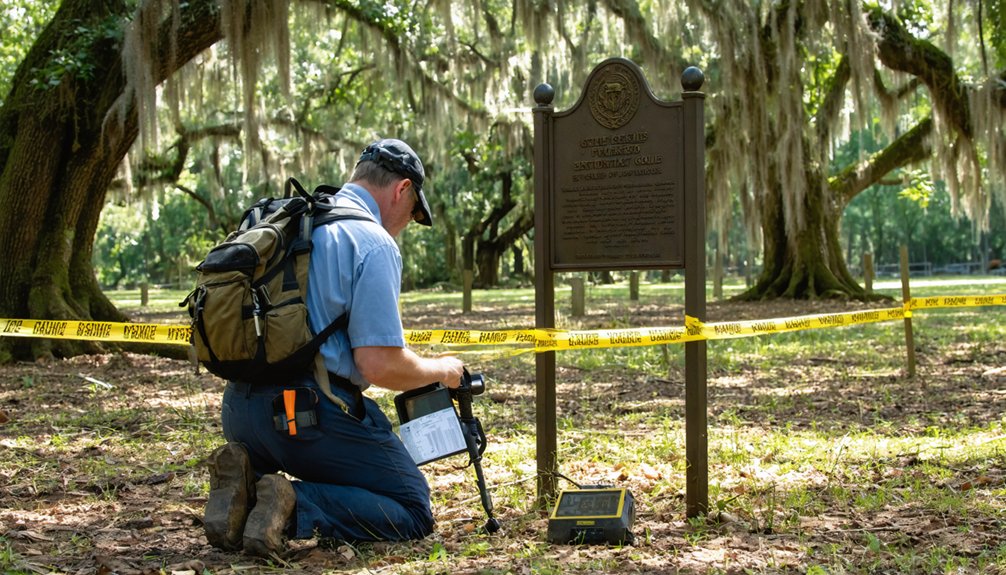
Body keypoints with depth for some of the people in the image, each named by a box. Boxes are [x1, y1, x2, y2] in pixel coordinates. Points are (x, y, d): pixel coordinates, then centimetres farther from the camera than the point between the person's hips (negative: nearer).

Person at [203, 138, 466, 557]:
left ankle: (246, 479, 1)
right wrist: (441, 370, 3)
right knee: (412, 513, 3)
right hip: (309, 410, -8)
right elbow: (379, 365, -16)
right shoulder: (375, 243, -9)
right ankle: (295, 507, -18)